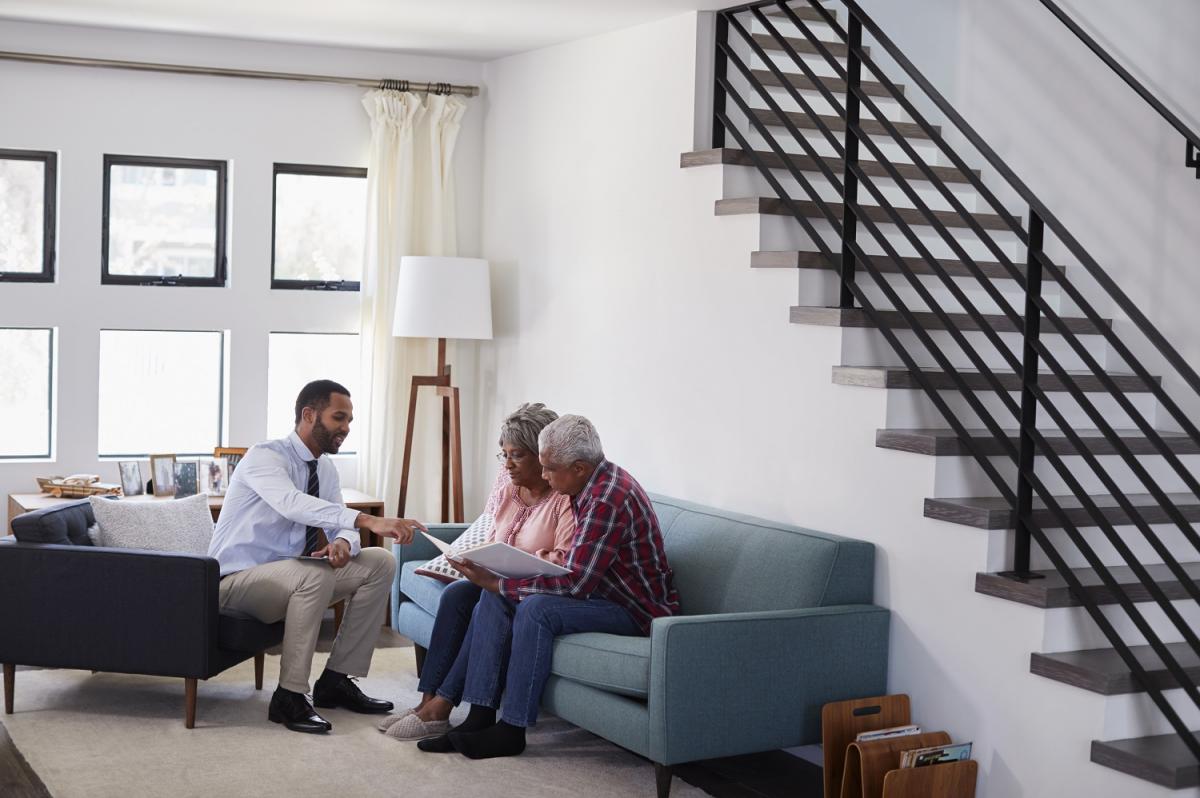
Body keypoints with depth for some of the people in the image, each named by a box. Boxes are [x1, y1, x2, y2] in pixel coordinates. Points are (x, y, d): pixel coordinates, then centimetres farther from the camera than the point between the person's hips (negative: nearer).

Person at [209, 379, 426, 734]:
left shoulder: (325, 467, 7)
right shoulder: (265, 457, -19)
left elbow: (340, 522, 5)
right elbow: (293, 503, -40)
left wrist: (343, 541, -22)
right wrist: (367, 520, -51)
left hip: (288, 574, 9)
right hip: (238, 579, -8)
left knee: (381, 562, -4)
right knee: (315, 575, -36)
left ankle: (336, 680, 0)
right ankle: (289, 697, -26)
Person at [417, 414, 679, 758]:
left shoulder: (608, 500, -26)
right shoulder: (591, 486, 6)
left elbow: (575, 583, -27)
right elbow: (576, 572, 13)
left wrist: (497, 582, -22)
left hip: (637, 611, -10)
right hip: (599, 589, 10)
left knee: (536, 608, -29)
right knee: (496, 598, -2)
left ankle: (512, 729, -18)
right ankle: (480, 716, -5)